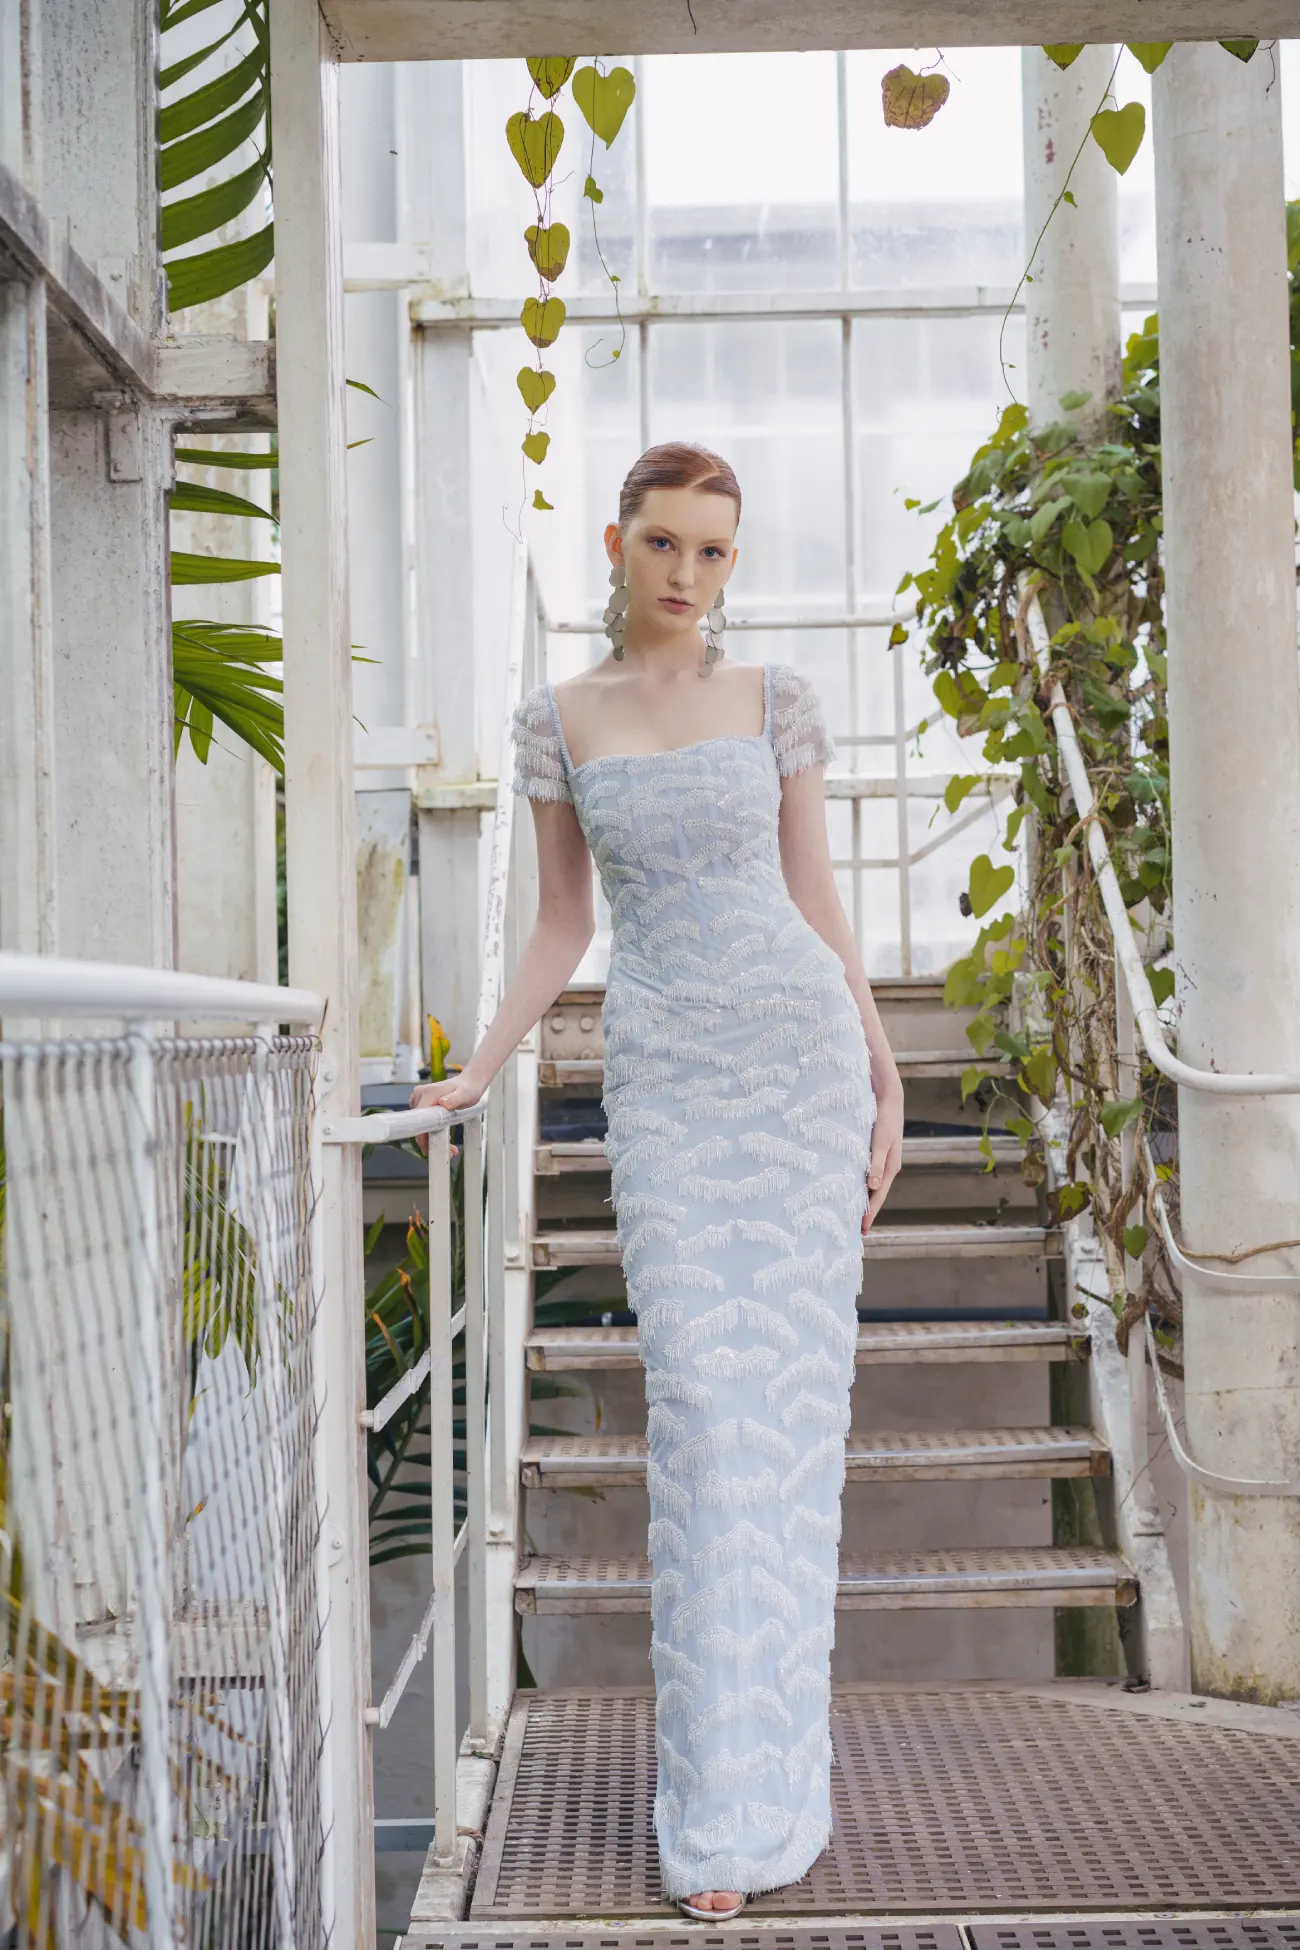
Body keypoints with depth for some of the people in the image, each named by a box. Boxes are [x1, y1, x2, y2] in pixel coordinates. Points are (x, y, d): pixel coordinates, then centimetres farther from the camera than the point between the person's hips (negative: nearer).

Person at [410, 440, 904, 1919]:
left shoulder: (774, 699, 6)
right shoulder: (558, 720, 8)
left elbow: (816, 896, 7)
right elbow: (562, 922, 11)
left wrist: (886, 1077, 2)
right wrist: (477, 1069, 0)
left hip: (803, 1053, 0)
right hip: (664, 1082, 0)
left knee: (790, 1402, -1)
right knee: (704, 1416, -6)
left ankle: (765, 1754, 14)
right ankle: (726, 1808, 3)